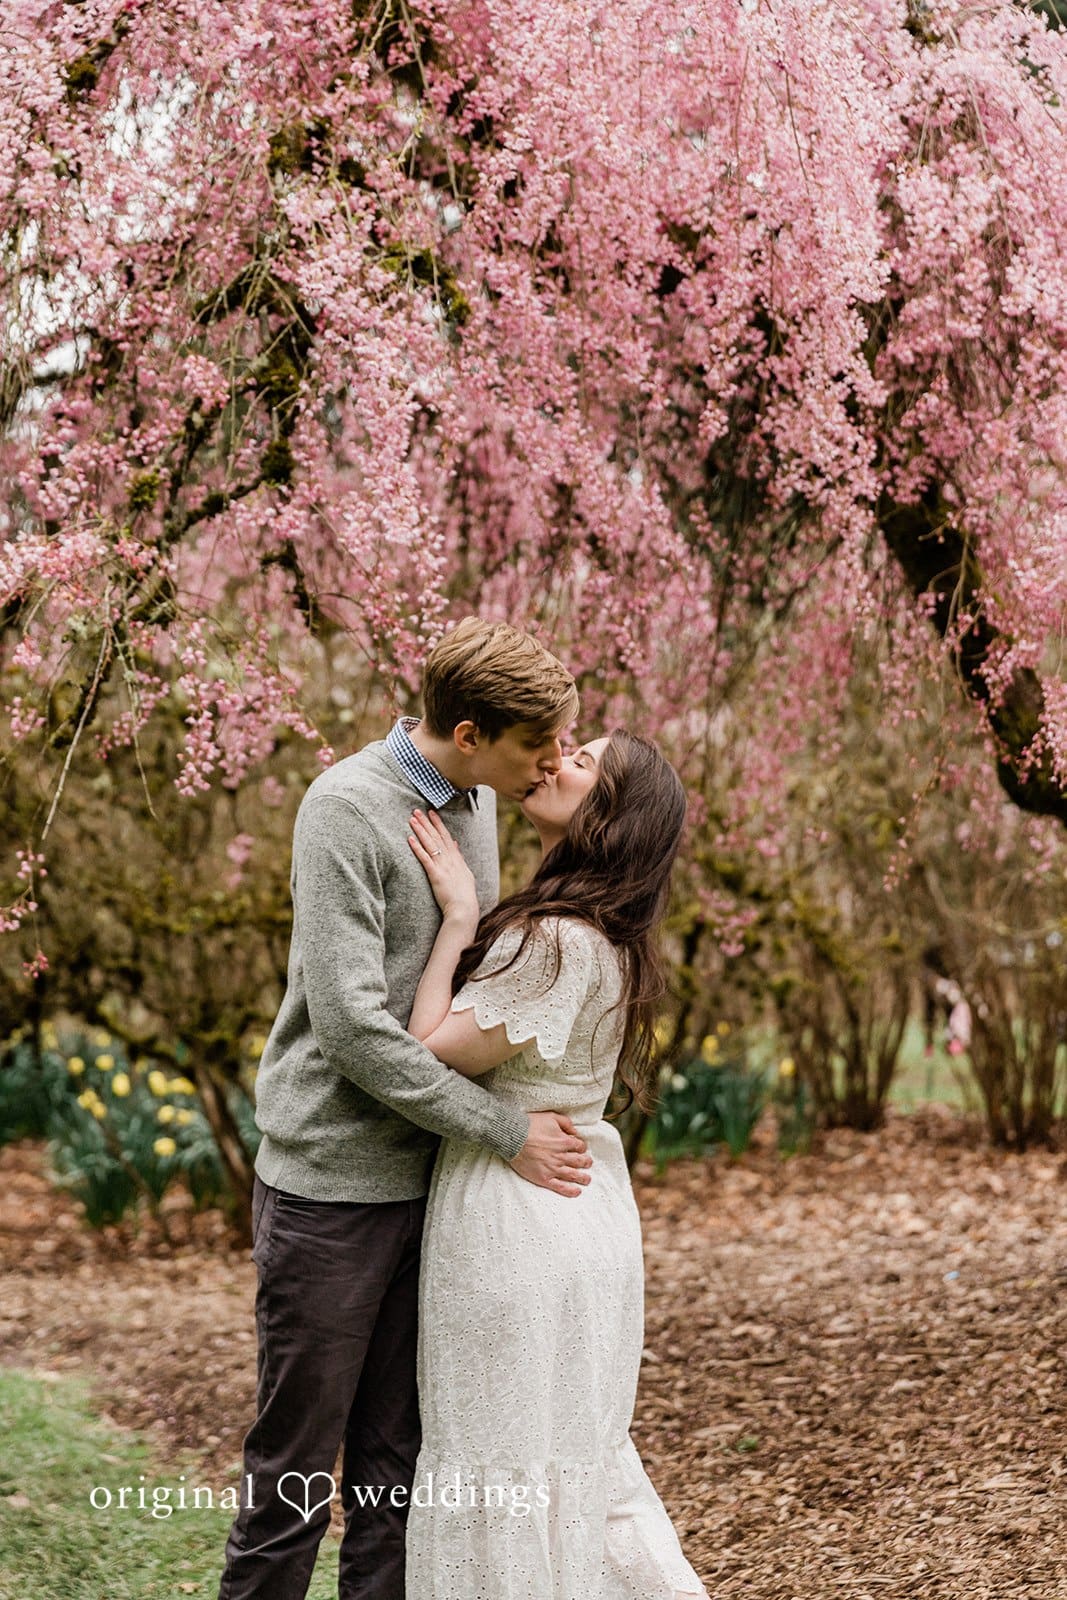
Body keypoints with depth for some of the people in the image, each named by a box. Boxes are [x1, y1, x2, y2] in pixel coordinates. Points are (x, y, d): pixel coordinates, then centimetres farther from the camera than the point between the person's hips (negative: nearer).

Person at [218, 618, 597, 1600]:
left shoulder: (476, 802, 8)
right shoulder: (346, 808, -15)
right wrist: (505, 1131, -17)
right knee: (298, 1456, 1)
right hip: (332, 1179, -7)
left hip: (429, 1176, 7)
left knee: (398, 1454, 11)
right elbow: (349, 1020, -21)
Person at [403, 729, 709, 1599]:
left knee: (509, 1469, 5)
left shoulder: (557, 942, -23)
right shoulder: (607, 937, 7)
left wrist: (458, 916, -15)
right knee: (583, 1452, 21)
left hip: (518, 1223, -9)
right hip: (584, 1204, 9)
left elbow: (432, 1053, -18)